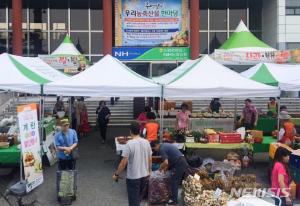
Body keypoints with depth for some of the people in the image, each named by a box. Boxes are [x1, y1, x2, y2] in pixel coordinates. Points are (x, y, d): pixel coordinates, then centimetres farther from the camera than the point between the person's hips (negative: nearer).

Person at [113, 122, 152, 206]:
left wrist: (116, 174, -6)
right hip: (144, 175, 6)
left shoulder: (129, 144, -19)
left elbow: (123, 163, -19)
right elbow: (150, 160, 7)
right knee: (138, 197, 25)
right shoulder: (146, 142, -2)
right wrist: (149, 172, 22)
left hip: (133, 177, -6)